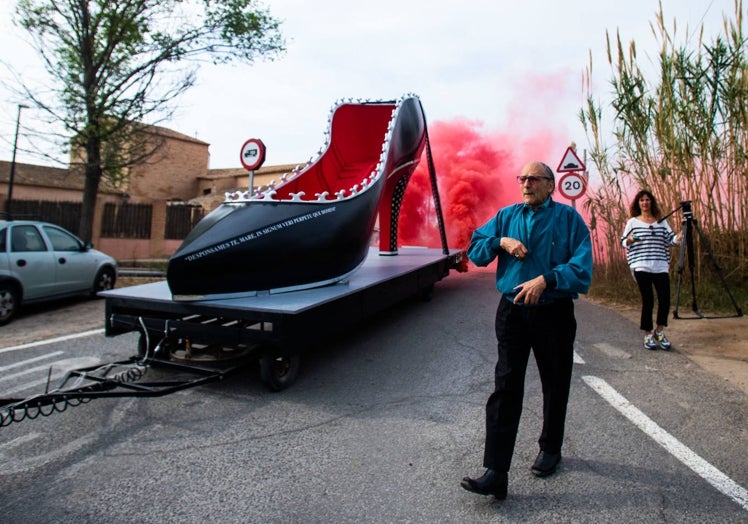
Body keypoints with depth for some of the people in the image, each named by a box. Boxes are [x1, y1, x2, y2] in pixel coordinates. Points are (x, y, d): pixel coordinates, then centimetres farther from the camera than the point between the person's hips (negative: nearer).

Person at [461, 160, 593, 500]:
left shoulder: (568, 218, -3)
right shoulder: (507, 215, 7)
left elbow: (582, 268, -13)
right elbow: (474, 251, 8)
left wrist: (545, 279, -26)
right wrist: (502, 242, -9)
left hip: (554, 315, -1)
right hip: (512, 312, 2)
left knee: (555, 386, 16)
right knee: (505, 388, -4)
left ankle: (550, 449, 41)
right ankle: (496, 474, -1)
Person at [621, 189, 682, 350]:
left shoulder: (661, 221, 15)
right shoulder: (632, 222, 8)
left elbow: (670, 239, 7)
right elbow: (623, 242, 8)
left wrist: (680, 237, -14)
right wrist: (630, 240, -13)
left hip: (661, 266, 3)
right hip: (641, 266, -3)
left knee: (665, 299, -3)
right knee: (648, 301, -2)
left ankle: (659, 331, 18)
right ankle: (648, 335, 12)